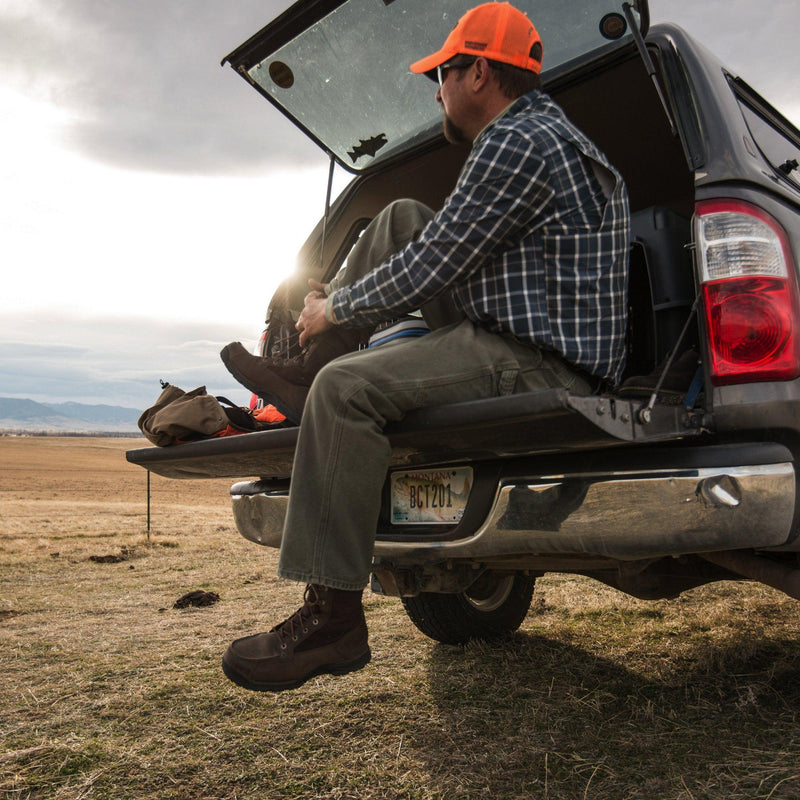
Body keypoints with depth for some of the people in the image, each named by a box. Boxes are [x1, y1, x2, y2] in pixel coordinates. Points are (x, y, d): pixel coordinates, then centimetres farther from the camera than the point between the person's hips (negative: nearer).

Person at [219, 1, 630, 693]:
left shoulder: (515, 144, -14)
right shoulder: (540, 130, 22)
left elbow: (428, 271, -16)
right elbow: (438, 254, 25)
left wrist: (336, 313, 0)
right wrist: (339, 298, 22)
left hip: (542, 362, -11)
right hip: (515, 332, 11)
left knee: (346, 388, -27)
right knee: (399, 218, 14)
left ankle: (333, 619, -20)